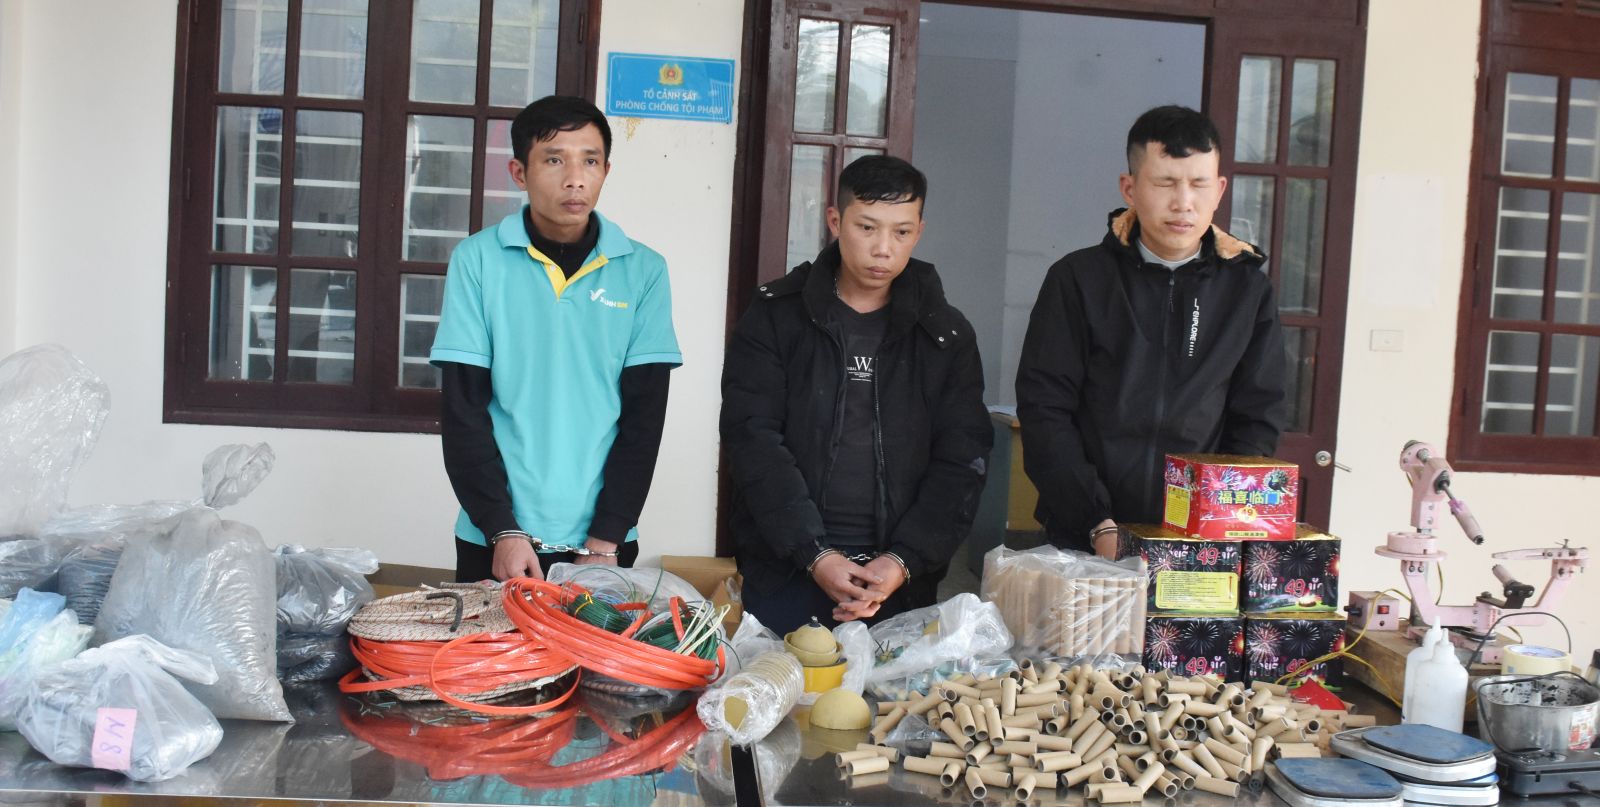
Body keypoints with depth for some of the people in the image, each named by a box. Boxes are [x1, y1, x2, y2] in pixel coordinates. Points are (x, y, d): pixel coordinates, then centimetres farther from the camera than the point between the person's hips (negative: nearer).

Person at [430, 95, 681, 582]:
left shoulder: (643, 270, -2)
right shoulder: (478, 260, -4)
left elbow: (644, 415, -3)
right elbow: (462, 409, -4)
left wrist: (605, 541, -8)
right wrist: (503, 531, -12)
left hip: (603, 541, 1)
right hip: (492, 540, 0)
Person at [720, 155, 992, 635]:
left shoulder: (946, 335, 6)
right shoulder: (774, 318, 2)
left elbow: (962, 460, 1)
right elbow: (753, 439, -6)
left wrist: (905, 560, -12)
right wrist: (815, 554, -16)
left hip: (904, 583, 1)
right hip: (785, 577, -1)